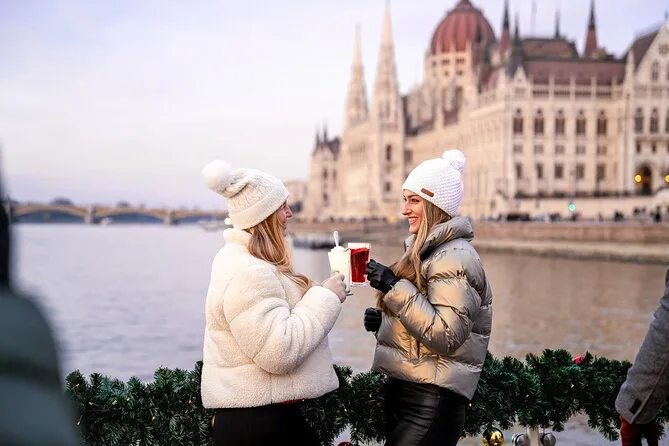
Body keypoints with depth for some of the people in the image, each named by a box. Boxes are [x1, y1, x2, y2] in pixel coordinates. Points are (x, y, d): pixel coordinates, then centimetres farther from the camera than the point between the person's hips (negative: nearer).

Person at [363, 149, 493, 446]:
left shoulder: (454, 256, -15)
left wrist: (395, 287, -23)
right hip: (406, 389, 9)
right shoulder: (428, 250, 14)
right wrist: (382, 321, 5)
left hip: (431, 402, -9)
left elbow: (445, 336, -23)